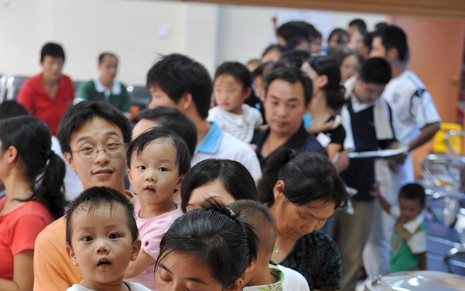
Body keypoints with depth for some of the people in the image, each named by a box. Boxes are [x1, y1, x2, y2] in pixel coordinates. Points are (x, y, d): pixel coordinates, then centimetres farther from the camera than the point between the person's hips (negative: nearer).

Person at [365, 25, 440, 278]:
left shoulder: (411, 86, -15)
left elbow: (433, 125, -19)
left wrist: (405, 150, -19)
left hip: (393, 167, -8)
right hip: (367, 164, 8)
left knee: (394, 231, 2)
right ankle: (375, 280, 28)